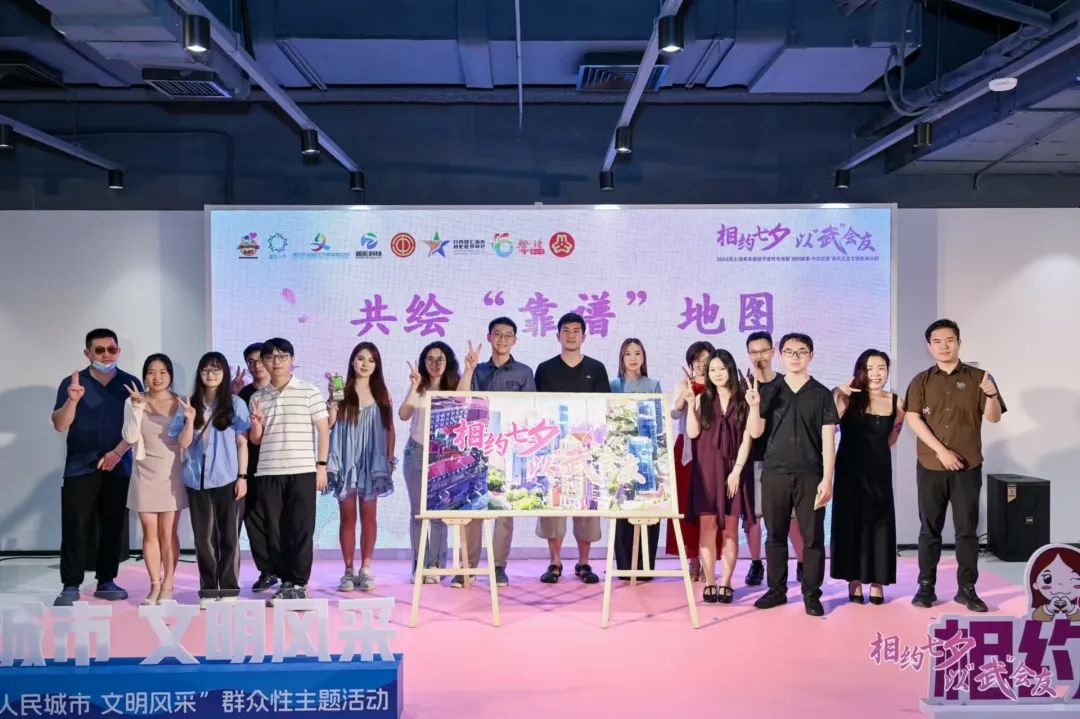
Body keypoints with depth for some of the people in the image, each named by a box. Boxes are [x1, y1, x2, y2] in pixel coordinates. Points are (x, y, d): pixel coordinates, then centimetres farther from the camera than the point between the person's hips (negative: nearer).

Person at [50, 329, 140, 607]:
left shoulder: (131, 384, 4)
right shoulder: (72, 383, 0)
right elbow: (60, 425, -7)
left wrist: (118, 452, -12)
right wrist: (73, 400, -24)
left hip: (119, 468, 2)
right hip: (80, 468, -1)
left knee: (113, 527, 6)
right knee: (75, 528, -3)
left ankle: (106, 582, 15)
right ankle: (70, 586, 4)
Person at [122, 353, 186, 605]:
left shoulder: (180, 403, 0)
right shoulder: (134, 402, 2)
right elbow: (130, 438, -8)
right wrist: (137, 407, -15)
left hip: (171, 473, -1)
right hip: (145, 474, 1)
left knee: (168, 533, 2)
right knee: (150, 534, 5)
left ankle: (167, 585, 11)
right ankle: (154, 586, 14)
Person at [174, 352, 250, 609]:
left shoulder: (235, 404, 1)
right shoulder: (189, 405, 6)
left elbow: (242, 443, 2)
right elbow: (183, 444, 4)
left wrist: (242, 476, -4)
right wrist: (190, 419, -13)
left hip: (227, 479, -2)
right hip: (197, 480, 2)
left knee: (229, 536, 2)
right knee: (204, 537, 6)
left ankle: (229, 588, 9)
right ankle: (208, 589, 13)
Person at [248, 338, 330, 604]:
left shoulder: (309, 391, 2)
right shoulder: (257, 398, 12)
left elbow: (323, 430, 3)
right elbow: (255, 440, 16)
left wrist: (321, 465, -3)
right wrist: (256, 425, -7)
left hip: (302, 471, -3)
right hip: (268, 473, 3)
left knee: (301, 529, -1)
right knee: (275, 530, 5)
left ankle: (300, 583, 6)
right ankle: (285, 582, 16)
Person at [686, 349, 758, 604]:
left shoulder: (743, 400, 2)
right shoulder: (702, 399, 8)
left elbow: (747, 439, -2)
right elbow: (692, 433, -4)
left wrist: (736, 470, -10)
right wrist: (689, 400, -6)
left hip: (734, 470, -1)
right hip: (706, 469, 1)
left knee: (730, 528, 3)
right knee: (707, 527, 0)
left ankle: (725, 583, 7)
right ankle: (709, 583, 3)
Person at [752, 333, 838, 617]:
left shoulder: (821, 394, 4)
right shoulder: (771, 392, 10)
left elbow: (828, 440, 0)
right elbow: (755, 432, 6)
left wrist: (827, 479, -7)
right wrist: (754, 405, -11)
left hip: (810, 475, -2)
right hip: (774, 473, 2)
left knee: (813, 537, 0)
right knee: (775, 535, 7)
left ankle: (811, 593, 9)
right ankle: (777, 589, 17)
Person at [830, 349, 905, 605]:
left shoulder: (896, 403, 2)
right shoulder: (848, 397, -6)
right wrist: (840, 396, -31)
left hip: (879, 470, 2)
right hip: (851, 469, -2)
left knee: (879, 523, 4)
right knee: (851, 522, 2)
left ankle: (877, 582, 12)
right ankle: (854, 582, 8)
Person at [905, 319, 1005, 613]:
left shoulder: (978, 378, 4)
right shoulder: (921, 381, 5)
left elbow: (994, 417, -1)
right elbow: (913, 419, -5)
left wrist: (991, 394, -22)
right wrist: (941, 450, -14)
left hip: (968, 467, 0)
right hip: (930, 466, 1)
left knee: (967, 530, 2)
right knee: (930, 529, 6)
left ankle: (967, 589, 10)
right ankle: (926, 587, 11)